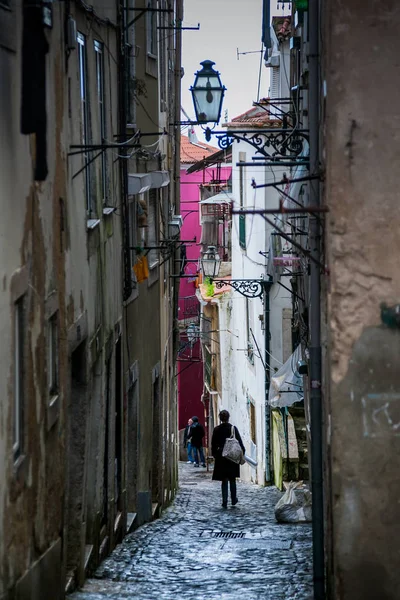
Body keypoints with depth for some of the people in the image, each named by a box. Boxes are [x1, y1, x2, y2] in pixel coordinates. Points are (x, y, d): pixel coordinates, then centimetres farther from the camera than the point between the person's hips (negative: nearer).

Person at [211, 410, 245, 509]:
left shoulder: (217, 430, -5)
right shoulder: (233, 428, -6)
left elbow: (213, 444, -1)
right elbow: (239, 442, -3)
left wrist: (214, 454, 10)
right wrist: (242, 452, 6)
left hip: (221, 457, 0)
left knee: (224, 480, 4)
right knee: (232, 479, 15)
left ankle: (224, 501, -2)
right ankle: (233, 499, 21)